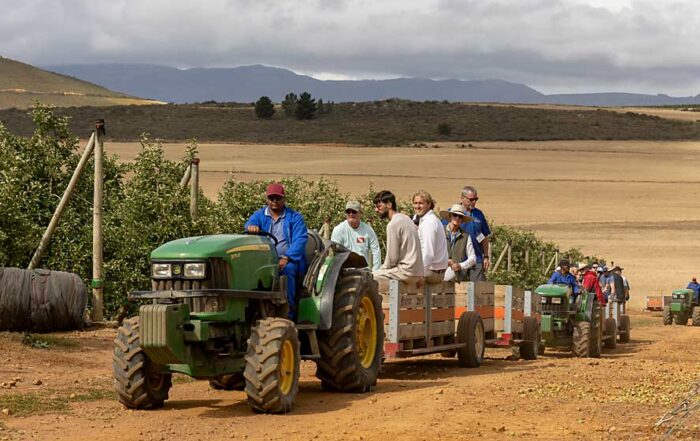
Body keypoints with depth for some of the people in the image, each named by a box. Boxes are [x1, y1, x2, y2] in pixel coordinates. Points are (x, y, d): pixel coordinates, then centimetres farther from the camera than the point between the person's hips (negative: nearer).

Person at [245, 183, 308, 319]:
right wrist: (251, 227, -34)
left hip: (288, 260, -1)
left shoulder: (294, 218, 10)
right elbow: (250, 223, -6)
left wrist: (286, 258, -19)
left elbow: (300, 240, -4)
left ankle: (289, 312, -30)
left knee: (287, 269, -36)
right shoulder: (259, 215, 16)